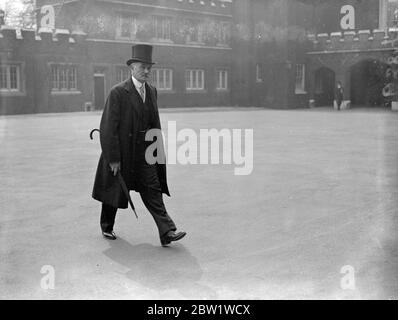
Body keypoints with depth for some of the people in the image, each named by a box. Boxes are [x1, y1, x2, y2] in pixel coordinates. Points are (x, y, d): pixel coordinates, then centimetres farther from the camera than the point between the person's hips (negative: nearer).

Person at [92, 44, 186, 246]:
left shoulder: (152, 92, 7)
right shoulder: (118, 92, -13)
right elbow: (108, 127, -15)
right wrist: (113, 158, -17)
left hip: (144, 155, 5)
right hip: (121, 153, -4)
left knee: (153, 192, -2)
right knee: (114, 192, 12)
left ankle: (167, 232, -6)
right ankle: (107, 227, 34)